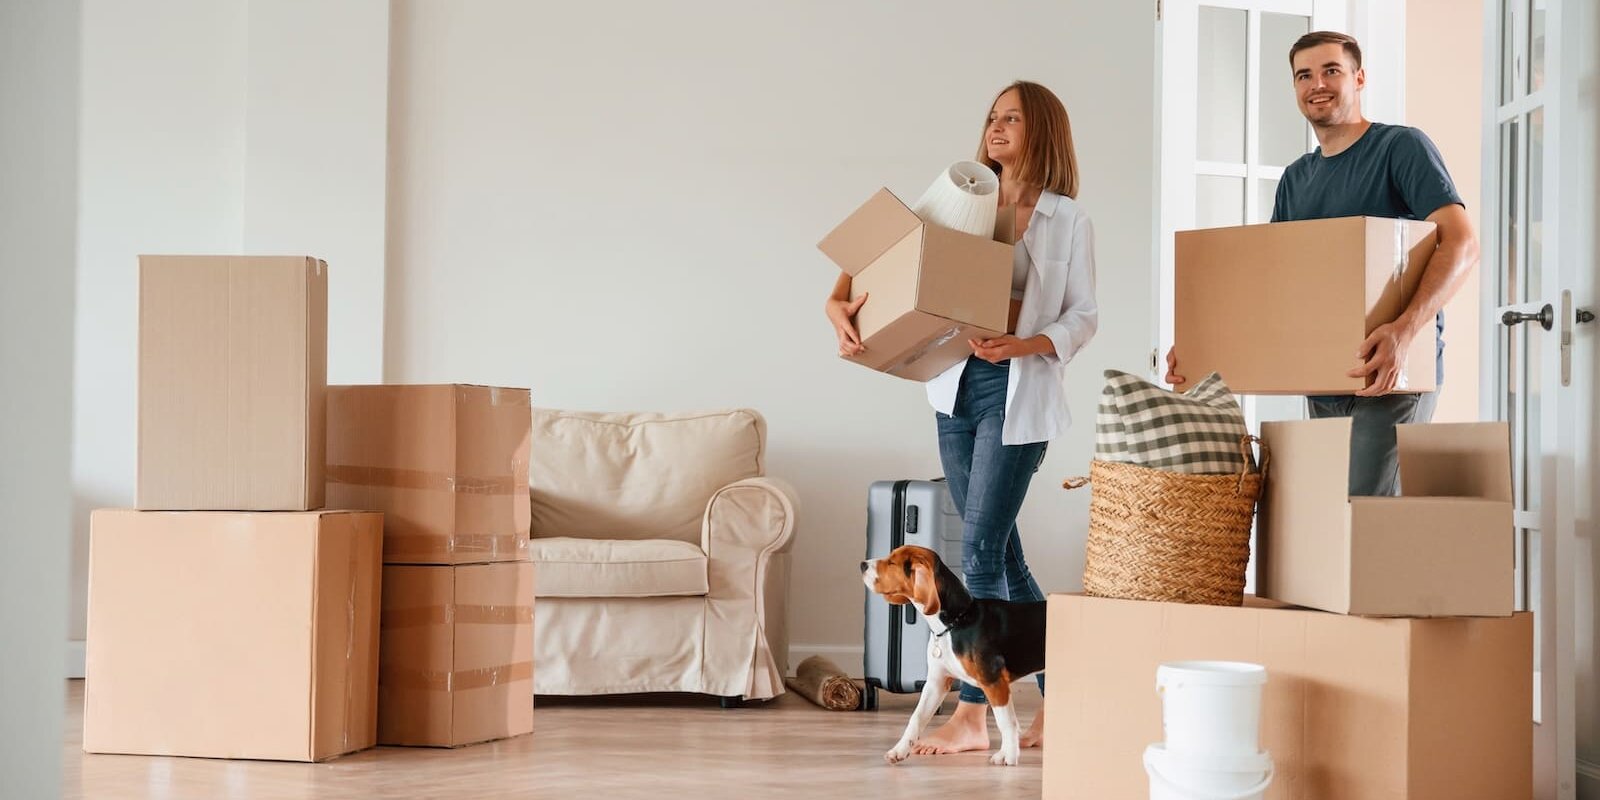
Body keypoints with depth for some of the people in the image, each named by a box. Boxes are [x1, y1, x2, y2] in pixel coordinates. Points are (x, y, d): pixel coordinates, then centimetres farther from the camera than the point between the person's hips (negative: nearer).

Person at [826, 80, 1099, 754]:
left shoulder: (1068, 221, 0)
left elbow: (1084, 316, -2)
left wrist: (1025, 345, -19)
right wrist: (841, 303, -13)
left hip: (1018, 396, -5)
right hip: (957, 390, 5)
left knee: (980, 551, -8)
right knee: (1000, 552, 9)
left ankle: (972, 715, -2)